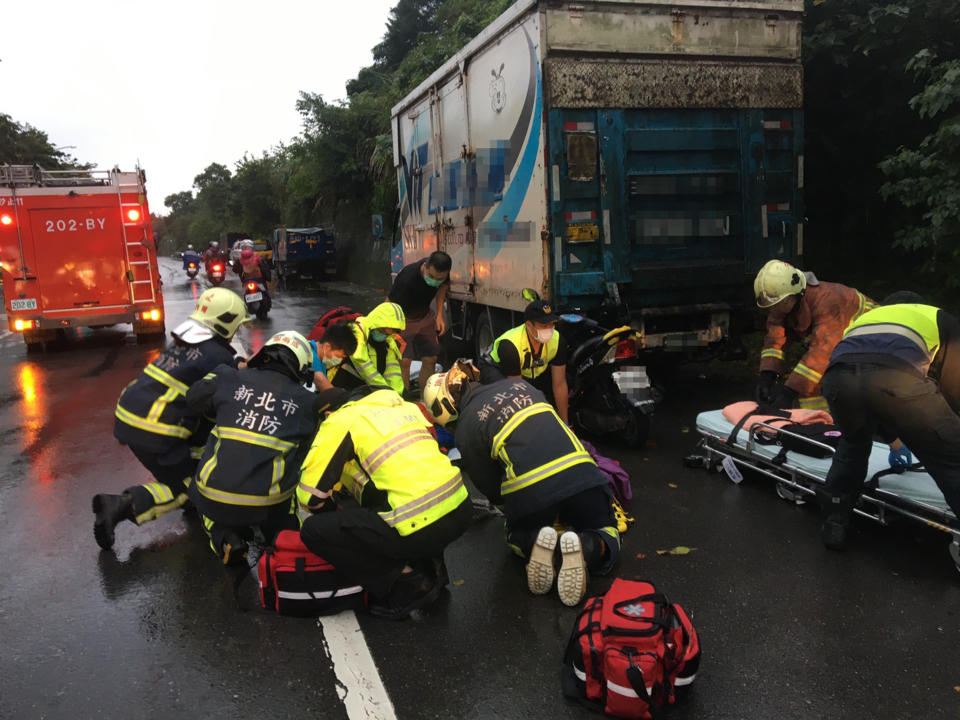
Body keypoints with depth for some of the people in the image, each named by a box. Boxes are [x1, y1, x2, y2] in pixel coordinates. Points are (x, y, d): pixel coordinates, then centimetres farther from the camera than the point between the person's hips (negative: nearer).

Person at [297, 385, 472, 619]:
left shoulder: (339, 422, 2)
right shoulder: (402, 406, 22)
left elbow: (311, 494, 1)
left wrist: (334, 514, 25)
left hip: (421, 529, -8)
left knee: (314, 530, 3)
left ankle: (407, 584, 1)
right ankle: (429, 564, 18)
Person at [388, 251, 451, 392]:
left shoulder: (443, 272, -19)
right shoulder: (406, 279, -38)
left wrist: (439, 315, -4)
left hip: (425, 316, 5)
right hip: (403, 319, -5)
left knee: (430, 359, 2)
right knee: (404, 361, -17)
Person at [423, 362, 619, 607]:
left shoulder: (466, 428, 6)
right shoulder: (518, 384, 19)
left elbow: (493, 492, 11)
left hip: (528, 491, -2)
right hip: (580, 473, 2)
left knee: (517, 537, 33)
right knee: (607, 534, 26)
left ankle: (535, 543, -3)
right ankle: (585, 547, -9)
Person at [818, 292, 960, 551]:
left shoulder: (863, 320, 47)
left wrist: (893, 439, 64)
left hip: (838, 375, 4)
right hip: (899, 378, -4)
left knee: (854, 444, 34)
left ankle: (835, 524, 39)